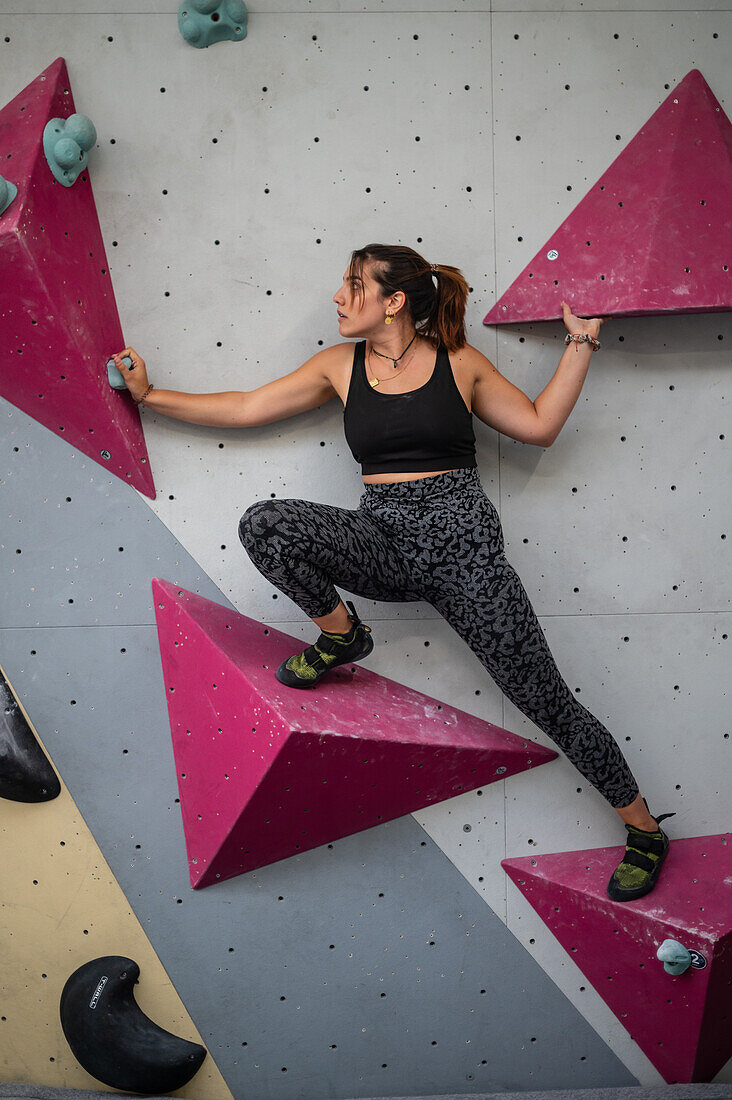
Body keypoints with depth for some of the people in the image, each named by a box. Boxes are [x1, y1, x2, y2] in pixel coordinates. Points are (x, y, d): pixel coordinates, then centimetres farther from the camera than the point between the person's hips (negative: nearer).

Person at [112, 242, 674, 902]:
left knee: (542, 695, -6)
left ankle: (644, 826, 13)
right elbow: (244, 409, 13)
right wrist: (149, 395, 16)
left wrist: (581, 344, 2)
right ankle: (341, 634, 2)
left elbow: (540, 425, 7)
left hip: (460, 538, -2)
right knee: (263, 524, -24)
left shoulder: (459, 363, 3)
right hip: (382, 538, 3)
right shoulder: (341, 365, 9)